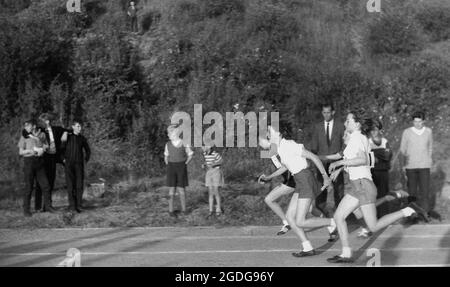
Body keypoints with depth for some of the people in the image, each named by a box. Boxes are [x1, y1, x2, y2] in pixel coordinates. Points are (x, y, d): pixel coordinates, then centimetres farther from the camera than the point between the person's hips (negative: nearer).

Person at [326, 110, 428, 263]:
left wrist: (339, 162, -22)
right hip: (358, 186, 9)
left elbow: (363, 160, -29)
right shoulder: (362, 138, 15)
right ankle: (346, 254, 5)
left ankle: (408, 211, -1)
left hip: (363, 185, -9)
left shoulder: (356, 137, -13)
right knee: (338, 216, 4)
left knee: (374, 227, -7)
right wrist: (340, 169, 27)